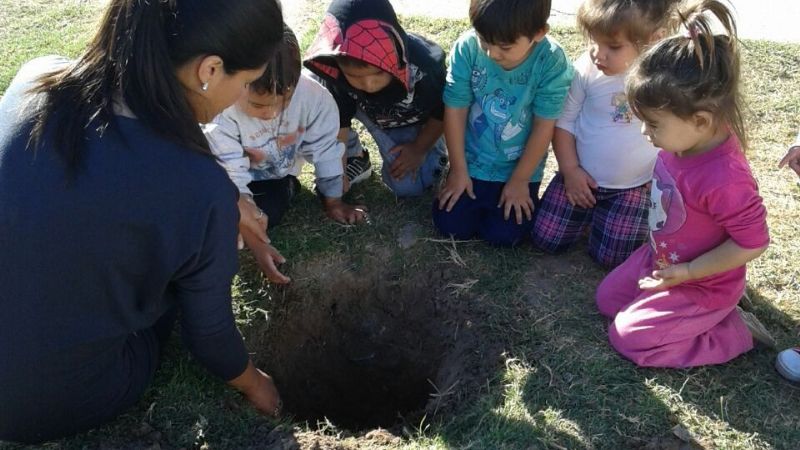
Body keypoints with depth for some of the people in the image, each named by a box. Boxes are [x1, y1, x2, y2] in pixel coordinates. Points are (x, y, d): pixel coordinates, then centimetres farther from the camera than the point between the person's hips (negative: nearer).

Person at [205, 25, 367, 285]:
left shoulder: (313, 96, -28)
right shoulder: (222, 115, -34)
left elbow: (325, 151, -13)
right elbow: (231, 182, -29)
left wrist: (333, 203, -5)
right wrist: (258, 246, -33)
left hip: (277, 176, 1)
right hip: (227, 178, -1)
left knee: (268, 214, -27)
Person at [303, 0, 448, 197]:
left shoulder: (425, 65, -38)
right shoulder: (335, 73, -34)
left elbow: (442, 111, -18)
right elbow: (337, 124, -23)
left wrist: (419, 149, -9)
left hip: (413, 121, -2)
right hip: (372, 114, 2)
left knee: (408, 186, -15)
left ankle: (431, 149, 17)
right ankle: (354, 158, -1)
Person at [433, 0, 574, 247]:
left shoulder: (551, 62, -24)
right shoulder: (467, 48, -22)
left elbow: (543, 127, -15)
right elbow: (455, 111, -12)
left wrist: (519, 181, -8)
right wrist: (458, 170, -6)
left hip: (520, 166, -1)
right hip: (472, 161, 1)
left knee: (503, 235, -8)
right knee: (451, 225, -5)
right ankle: (480, 197, 26)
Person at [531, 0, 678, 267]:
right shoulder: (586, 68, -15)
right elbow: (563, 121, -3)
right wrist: (570, 170, -8)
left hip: (634, 186, -2)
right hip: (581, 177, 2)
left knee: (612, 257, -4)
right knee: (545, 239, 2)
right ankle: (588, 211, 28)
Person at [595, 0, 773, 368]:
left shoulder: (724, 179, -39)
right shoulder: (687, 139, -15)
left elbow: (753, 242, -27)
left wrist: (687, 273, -21)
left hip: (701, 285, -8)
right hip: (662, 259, 8)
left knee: (627, 336, -2)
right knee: (606, 299, 17)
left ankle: (735, 333, 9)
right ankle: (708, 317, 20)